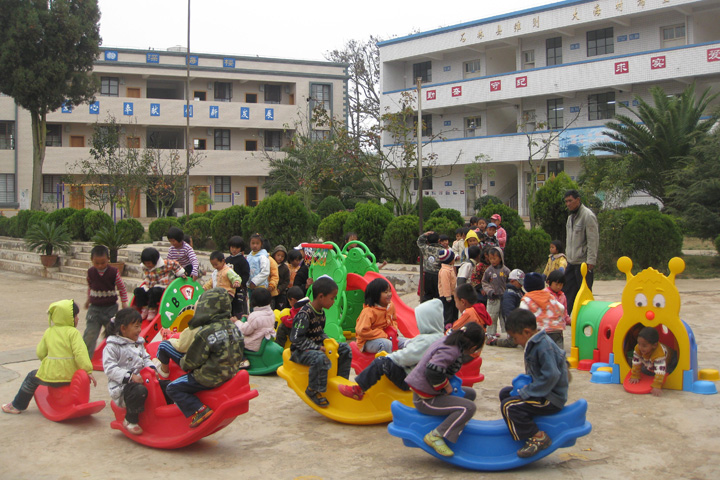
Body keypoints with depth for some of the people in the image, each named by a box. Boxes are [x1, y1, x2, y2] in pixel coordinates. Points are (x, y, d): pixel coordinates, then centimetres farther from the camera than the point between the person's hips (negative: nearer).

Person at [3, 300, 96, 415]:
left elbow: (40, 353, 9)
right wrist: (88, 371, -19)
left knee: (32, 378, 29)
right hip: (71, 376, -1)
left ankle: (17, 406, 39)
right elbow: (80, 353, -18)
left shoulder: (49, 332, 5)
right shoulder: (73, 332, -7)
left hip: (51, 375, 1)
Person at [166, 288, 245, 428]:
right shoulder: (232, 326, 2)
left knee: (173, 388, 0)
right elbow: (238, 353, 12)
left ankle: (199, 410, -13)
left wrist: (182, 363, 8)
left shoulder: (205, 333, -21)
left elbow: (192, 361, -14)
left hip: (211, 378, -9)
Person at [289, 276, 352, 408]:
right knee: (321, 358, -38)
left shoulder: (321, 312, 7)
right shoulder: (304, 315, -22)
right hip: (300, 351, -9)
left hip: (316, 346, 9)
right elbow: (296, 339, -25)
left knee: (345, 349, 3)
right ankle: (313, 390, -22)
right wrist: (317, 348, -25)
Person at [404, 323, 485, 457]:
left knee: (470, 393, 19)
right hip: (425, 399, -10)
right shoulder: (451, 351, -23)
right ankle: (435, 436, -20)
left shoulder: (447, 341, 6)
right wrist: (447, 387, -19)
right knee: (469, 407, -21)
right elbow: (433, 370, -34)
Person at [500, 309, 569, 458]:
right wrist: (525, 384, 4)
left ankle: (538, 437, -18)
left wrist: (525, 393, -23)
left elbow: (551, 376, -28)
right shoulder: (535, 344, 11)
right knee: (505, 393, 18)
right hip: (542, 391, 11)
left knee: (509, 406, -22)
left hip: (552, 399, -11)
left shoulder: (544, 346, -22)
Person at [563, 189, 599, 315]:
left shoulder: (588, 215, -12)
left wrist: (591, 261, -19)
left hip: (583, 262, -8)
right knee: (566, 290, 7)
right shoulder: (571, 216, 15)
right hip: (572, 262, 8)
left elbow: (593, 240, -16)